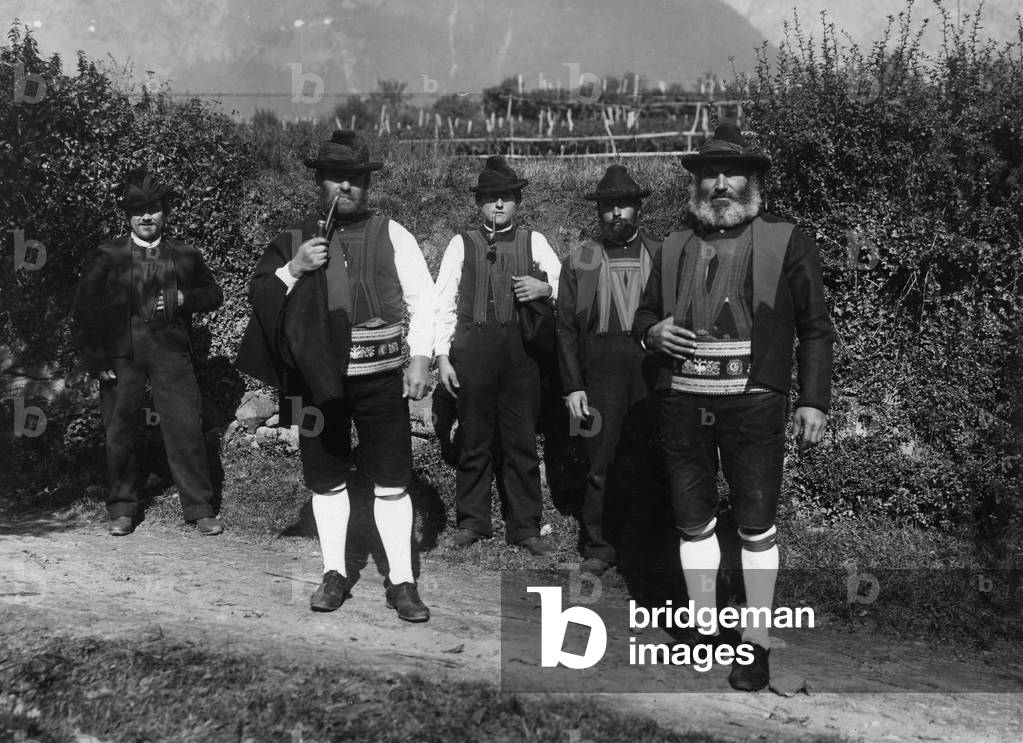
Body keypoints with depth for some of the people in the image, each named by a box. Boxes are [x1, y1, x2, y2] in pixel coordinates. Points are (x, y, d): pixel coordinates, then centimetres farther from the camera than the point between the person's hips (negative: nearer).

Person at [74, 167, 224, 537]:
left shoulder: (186, 255, 9)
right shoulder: (105, 256, 5)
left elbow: (214, 293, 18)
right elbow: (85, 309, 5)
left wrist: (184, 300, -3)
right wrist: (95, 360, -3)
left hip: (171, 353, 0)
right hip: (119, 356, 0)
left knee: (186, 428, -4)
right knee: (119, 432, 5)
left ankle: (199, 509, 6)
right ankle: (122, 509, 20)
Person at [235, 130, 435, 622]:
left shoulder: (391, 235, 3)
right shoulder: (295, 240, 7)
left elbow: (422, 298, 2)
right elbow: (258, 297, 4)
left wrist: (421, 358, -7)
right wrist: (293, 269, -12)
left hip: (381, 378, -1)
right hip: (318, 379, 2)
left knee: (392, 484, 1)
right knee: (326, 482, 10)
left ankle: (401, 582, 11)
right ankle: (335, 575, 24)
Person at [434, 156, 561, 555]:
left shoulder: (534, 241, 12)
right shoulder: (462, 244, 9)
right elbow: (443, 302, 6)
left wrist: (546, 288, -11)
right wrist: (442, 356, -1)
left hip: (520, 348, 1)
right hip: (472, 349, 0)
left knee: (523, 441, 3)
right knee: (474, 440, 5)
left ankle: (525, 527, 11)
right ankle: (472, 522, 18)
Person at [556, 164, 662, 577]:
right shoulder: (578, 262, 9)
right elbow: (566, 329, 7)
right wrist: (572, 386, -1)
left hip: (654, 368, 0)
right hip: (601, 370, 0)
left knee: (652, 463, 3)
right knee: (599, 464, 1)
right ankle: (597, 548, 13)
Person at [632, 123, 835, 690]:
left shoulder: (786, 242, 1)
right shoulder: (674, 247, 13)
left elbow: (815, 328, 2)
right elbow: (644, 314, 22)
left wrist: (814, 401, -4)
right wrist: (653, 332, -2)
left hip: (753, 405, -4)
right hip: (682, 404, 4)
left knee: (756, 525, 0)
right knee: (693, 522, 9)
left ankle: (756, 642, 13)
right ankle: (704, 632, 23)